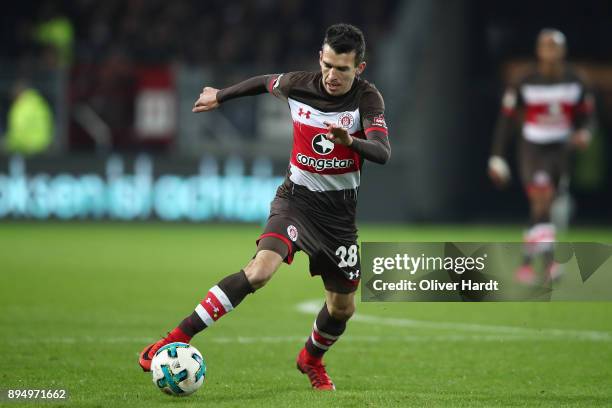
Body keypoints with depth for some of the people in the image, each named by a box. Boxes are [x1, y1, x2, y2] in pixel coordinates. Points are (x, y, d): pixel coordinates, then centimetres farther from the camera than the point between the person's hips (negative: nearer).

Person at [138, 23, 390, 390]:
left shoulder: (367, 99, -14)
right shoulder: (298, 85, -9)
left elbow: (383, 152, -29)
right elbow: (265, 82, 15)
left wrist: (351, 141, -49)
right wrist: (221, 96, 28)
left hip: (339, 212, 1)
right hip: (297, 198, -1)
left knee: (343, 307, 10)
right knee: (260, 270, -28)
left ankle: (312, 359, 44)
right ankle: (177, 339, -27)